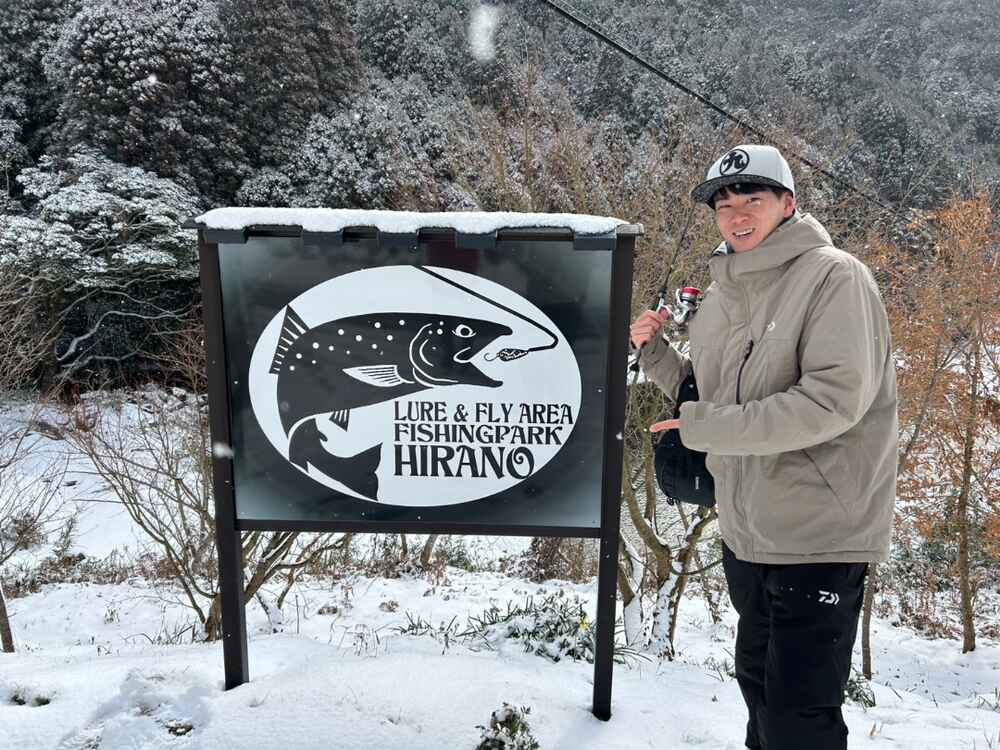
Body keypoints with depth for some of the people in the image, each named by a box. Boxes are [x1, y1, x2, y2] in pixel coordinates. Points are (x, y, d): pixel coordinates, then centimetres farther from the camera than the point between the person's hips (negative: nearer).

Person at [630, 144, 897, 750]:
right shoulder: (722, 295, 8)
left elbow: (835, 398, -25)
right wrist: (655, 350, -2)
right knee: (758, 680, 25)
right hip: (746, 532, 7)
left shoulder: (834, 276, -14)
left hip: (820, 536, -7)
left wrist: (708, 427, -23)